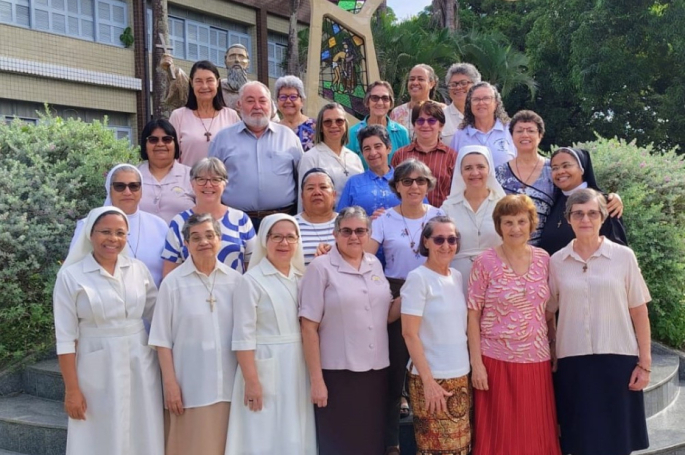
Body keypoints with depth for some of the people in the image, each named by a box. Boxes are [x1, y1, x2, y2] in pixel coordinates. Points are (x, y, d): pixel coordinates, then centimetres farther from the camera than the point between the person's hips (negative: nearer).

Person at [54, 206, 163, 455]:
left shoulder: (139, 269, 3)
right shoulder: (71, 276, -6)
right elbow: (65, 337, -6)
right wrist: (72, 389, -8)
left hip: (140, 365, 3)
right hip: (98, 369, -3)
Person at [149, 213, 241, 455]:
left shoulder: (235, 280, 3)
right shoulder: (173, 282, -5)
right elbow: (162, 339, -4)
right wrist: (170, 382, -8)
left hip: (228, 382, 3)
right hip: (190, 385, -2)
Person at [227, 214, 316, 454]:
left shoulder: (301, 278, 9)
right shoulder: (252, 281, -9)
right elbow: (244, 336, -13)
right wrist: (251, 381, -17)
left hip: (298, 369, 6)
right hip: (266, 369, -5)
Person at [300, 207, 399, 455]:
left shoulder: (375, 264, 8)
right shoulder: (321, 267, -7)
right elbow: (309, 327, -10)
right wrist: (316, 380, -13)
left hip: (376, 371, 5)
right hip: (338, 373, -5)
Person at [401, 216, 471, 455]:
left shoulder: (457, 277, 8)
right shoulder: (418, 278, -11)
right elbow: (410, 334, -14)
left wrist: (472, 368, 8)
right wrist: (428, 380, -17)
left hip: (460, 376, 6)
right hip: (432, 377, -6)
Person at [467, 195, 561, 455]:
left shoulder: (543, 259, 3)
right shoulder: (485, 263, -7)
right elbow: (473, 316, -6)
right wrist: (476, 363, -9)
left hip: (537, 360, 3)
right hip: (497, 360, -3)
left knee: (536, 433, 10)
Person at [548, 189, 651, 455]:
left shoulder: (623, 256, -2)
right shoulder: (556, 262, 2)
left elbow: (639, 312, 0)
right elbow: (546, 312, 9)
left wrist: (645, 363, -2)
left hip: (617, 359, -1)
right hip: (573, 361, 1)